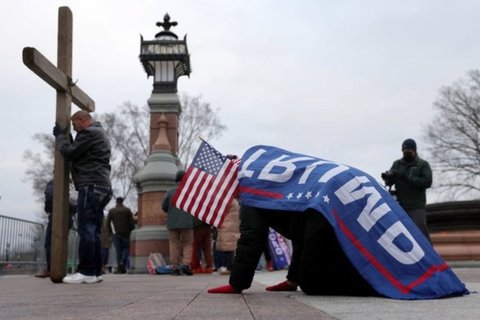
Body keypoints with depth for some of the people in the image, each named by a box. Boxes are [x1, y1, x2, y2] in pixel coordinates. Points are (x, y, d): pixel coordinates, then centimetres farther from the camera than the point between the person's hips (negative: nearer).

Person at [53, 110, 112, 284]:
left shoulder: (90, 132, -6)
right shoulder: (98, 133, 27)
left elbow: (70, 153, -8)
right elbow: (78, 153, 26)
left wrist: (60, 135, 8)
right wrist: (63, 136, 19)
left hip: (91, 186, -10)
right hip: (100, 187, 10)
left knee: (86, 230, -11)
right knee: (93, 231, 7)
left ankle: (86, 272, -12)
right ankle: (95, 271, 7)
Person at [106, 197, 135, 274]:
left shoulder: (111, 211, 6)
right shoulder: (127, 210, 3)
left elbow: (108, 223, 1)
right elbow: (132, 222, -3)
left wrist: (111, 232, 8)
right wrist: (130, 231, 6)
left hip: (116, 234, 1)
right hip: (125, 233, -1)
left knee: (118, 250, 5)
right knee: (126, 248, 9)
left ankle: (119, 268, 2)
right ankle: (122, 263, -14)